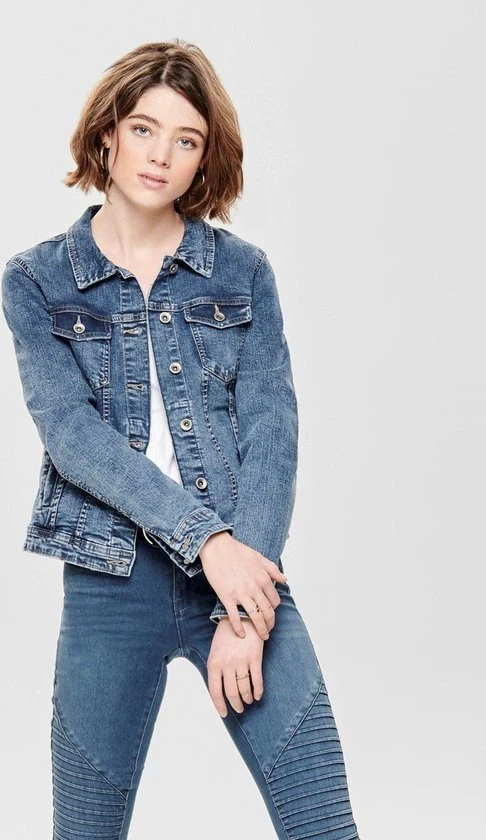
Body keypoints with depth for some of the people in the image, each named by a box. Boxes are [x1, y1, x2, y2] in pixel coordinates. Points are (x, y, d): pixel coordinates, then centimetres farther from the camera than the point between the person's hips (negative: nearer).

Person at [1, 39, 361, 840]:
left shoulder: (244, 273, 5)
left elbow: (272, 436, -3)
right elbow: (72, 433, -9)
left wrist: (246, 613, -12)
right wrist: (206, 539, -19)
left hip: (244, 569, 1)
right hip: (110, 583, 0)